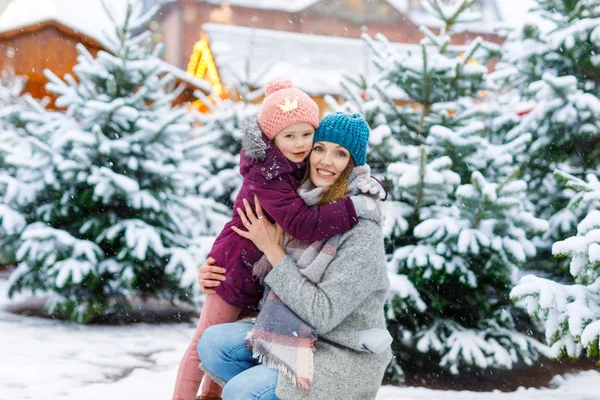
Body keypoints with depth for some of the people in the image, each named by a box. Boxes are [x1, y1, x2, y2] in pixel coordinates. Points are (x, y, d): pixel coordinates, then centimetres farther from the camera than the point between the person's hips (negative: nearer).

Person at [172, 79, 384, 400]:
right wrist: (354, 207, -42)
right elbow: (303, 225, -40)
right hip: (235, 271, -8)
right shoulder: (266, 176, -30)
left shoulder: (304, 166, -6)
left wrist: (368, 184, -19)